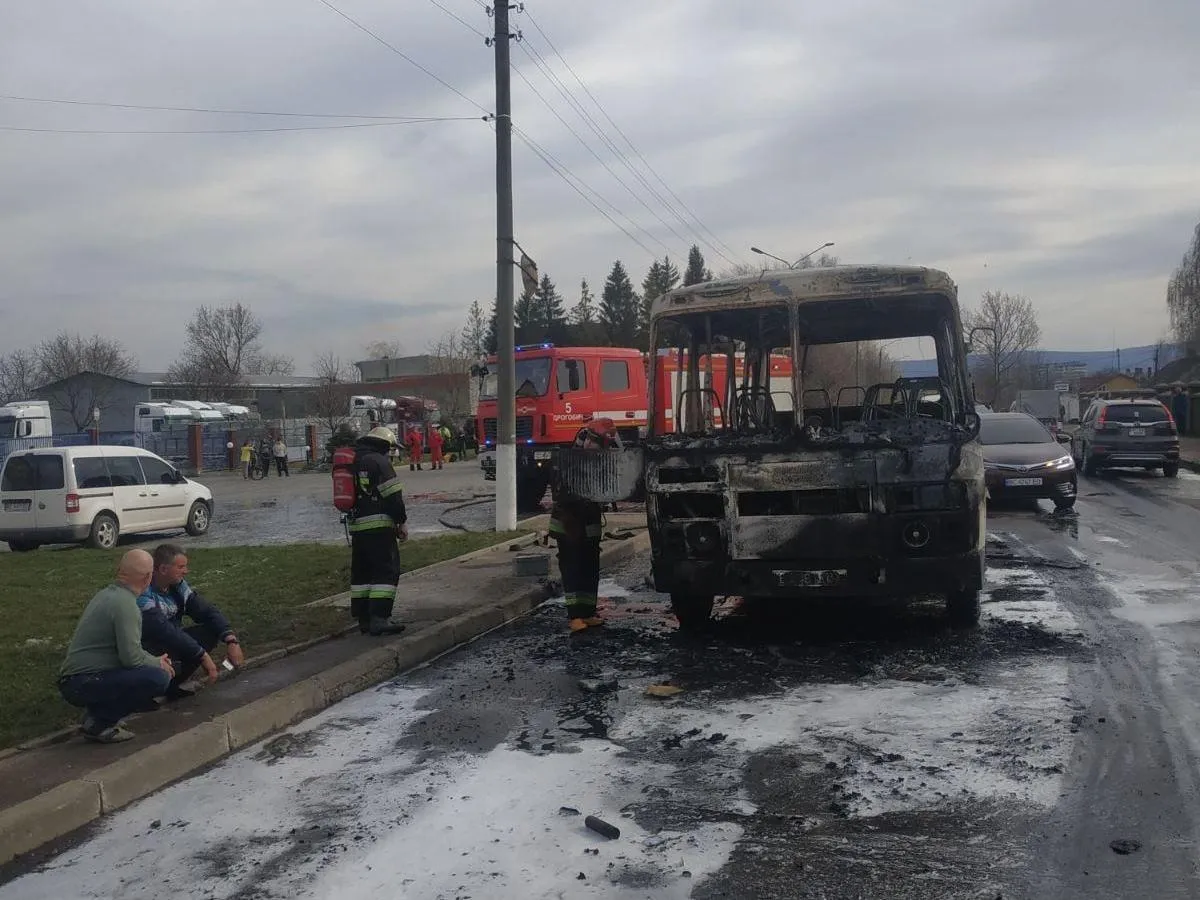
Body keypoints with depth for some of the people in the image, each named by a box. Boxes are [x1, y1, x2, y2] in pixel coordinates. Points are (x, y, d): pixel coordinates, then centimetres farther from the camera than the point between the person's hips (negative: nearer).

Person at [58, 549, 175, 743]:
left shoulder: (106, 594, 14)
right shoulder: (125, 604, -17)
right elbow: (131, 658, -21)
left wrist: (156, 660, 18)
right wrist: (158, 663, -2)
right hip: (83, 684, -10)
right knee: (158, 678, -21)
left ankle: (98, 713, 7)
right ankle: (100, 723, -10)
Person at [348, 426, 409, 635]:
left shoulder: (351, 463, 17)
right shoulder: (378, 461, -9)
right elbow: (393, 495, -13)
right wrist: (402, 522, -4)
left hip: (356, 525, 8)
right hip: (378, 524, -8)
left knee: (361, 572, 13)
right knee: (386, 570, -6)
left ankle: (363, 618, 15)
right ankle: (379, 618, -14)